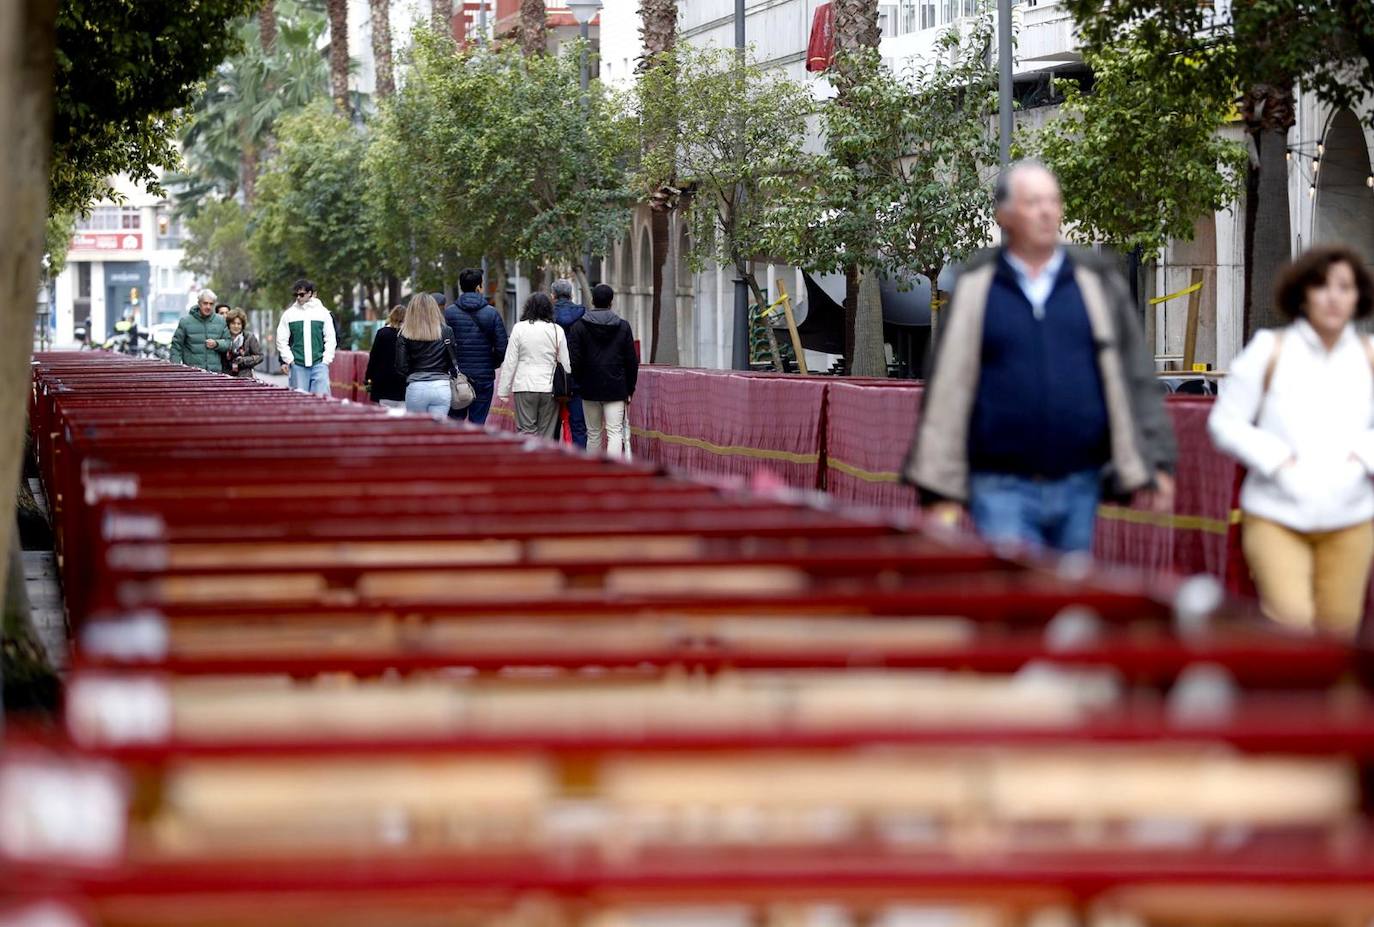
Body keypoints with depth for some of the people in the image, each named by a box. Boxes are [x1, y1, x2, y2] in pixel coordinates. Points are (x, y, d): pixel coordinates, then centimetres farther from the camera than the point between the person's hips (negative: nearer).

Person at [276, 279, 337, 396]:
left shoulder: (323, 312, 6)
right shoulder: (289, 314, 7)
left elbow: (330, 339, 7)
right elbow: (281, 340, 7)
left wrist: (326, 359, -2)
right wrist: (288, 359, -3)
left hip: (319, 364, -1)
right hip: (297, 366, 1)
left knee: (321, 397, -8)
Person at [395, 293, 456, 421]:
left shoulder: (405, 335, 0)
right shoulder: (445, 331, 1)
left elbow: (401, 368, -1)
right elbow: (453, 362, 1)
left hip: (416, 388, -1)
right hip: (442, 387, 1)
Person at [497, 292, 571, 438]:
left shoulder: (519, 328, -3)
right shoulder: (557, 330, 1)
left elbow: (510, 362, -2)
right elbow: (565, 363, 4)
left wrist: (503, 390, 3)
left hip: (524, 387, -1)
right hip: (549, 387, 1)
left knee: (526, 430, 0)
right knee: (546, 432, 7)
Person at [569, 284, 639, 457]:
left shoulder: (579, 326, -2)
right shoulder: (623, 326, 2)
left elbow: (574, 360, -6)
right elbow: (632, 361, 4)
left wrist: (577, 384, 4)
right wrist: (630, 389, 11)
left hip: (590, 389, 0)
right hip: (616, 389, 0)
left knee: (593, 434, 11)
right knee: (615, 432, -5)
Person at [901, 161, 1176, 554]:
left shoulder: (1097, 282, 8)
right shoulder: (975, 287, 3)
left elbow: (1136, 378, 9)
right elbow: (946, 389, 2)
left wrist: (1154, 463, 2)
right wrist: (942, 491, -1)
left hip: (1078, 487, 2)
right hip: (1002, 488, -2)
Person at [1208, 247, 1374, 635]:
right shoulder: (1271, 352, -1)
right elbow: (1224, 422, 1)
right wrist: (1275, 456, -12)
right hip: (1276, 517, -2)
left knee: (1338, 628, 4)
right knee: (1291, 620, -17)